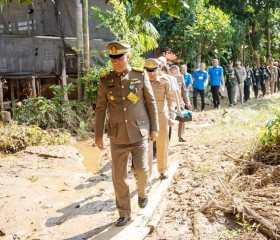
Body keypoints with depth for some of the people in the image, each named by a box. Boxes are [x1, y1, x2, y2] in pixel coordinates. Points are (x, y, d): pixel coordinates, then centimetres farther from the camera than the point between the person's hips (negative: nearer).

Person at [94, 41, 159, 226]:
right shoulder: (105, 80, 0)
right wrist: (98, 134, 5)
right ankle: (124, 213, 22)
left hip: (139, 133, -1)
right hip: (117, 136, 2)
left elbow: (151, 103, 2)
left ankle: (142, 193, 30)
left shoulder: (140, 75, -3)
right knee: (119, 177, 5)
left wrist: (154, 128, 1)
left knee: (141, 170, -5)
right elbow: (101, 108, 6)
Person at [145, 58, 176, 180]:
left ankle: (162, 170, 31)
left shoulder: (165, 81, -2)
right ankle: (147, 173, 11)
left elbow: (170, 99, 0)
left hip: (162, 116, 0)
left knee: (162, 144, 12)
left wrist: (171, 116, -6)